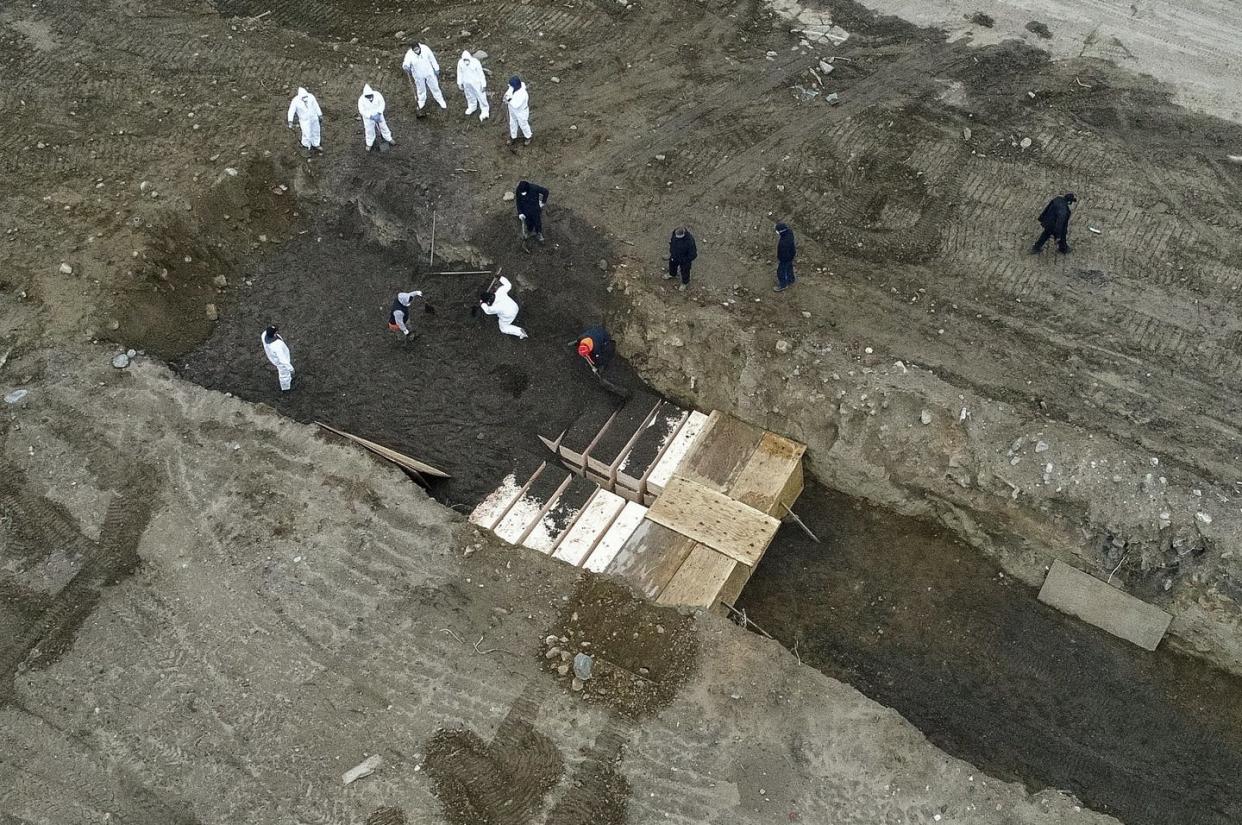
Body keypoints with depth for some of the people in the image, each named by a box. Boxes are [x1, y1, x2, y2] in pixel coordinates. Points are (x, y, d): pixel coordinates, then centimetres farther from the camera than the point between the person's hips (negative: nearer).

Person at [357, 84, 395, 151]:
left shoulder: (377, 94, -24)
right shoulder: (361, 100, -28)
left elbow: (382, 103, -12)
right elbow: (362, 111, -22)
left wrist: (379, 113, -24)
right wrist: (371, 116, -31)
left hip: (378, 115, 2)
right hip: (368, 117, -2)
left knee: (383, 127, 19)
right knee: (369, 131, 14)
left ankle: (389, 139, 42)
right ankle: (369, 144, 37)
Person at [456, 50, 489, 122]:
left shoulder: (475, 63, -27)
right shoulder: (460, 63, -15)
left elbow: (481, 74, -16)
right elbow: (460, 73, 2)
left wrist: (483, 85, -12)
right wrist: (459, 83, 10)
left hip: (476, 83, -4)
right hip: (466, 83, 4)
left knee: (481, 97, 4)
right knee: (469, 96, 25)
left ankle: (484, 111, 23)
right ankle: (472, 107, 51)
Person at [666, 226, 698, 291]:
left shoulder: (689, 241, -42)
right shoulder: (675, 233, -26)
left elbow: (693, 254, -30)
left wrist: (683, 260, -24)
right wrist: (671, 252, 2)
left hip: (685, 259, -5)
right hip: (675, 256, 5)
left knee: (684, 271, 22)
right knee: (672, 264, 33)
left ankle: (685, 283, 54)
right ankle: (672, 274, 67)